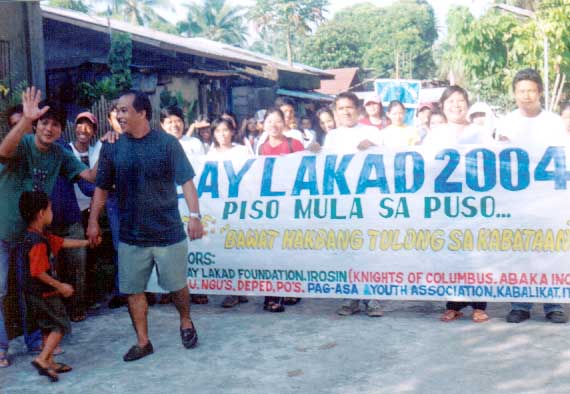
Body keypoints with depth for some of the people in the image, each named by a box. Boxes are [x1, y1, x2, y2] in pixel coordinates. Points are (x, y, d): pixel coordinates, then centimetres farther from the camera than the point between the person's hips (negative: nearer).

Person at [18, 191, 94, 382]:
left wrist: (87, 242, 21)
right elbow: (38, 273, -27)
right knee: (60, 326, -2)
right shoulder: (38, 243, -24)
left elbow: (62, 242, 17)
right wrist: (60, 286, -19)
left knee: (48, 327, 18)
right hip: (44, 293, -10)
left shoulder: (42, 237, 6)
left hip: (38, 293, 10)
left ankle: (49, 362, 26)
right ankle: (42, 359, -4)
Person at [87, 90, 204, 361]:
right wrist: (93, 221, 4)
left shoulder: (167, 143, -7)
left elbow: (186, 181, -10)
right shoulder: (111, 148, 2)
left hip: (169, 233, -3)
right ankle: (142, 342, 22)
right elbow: (102, 188, 7)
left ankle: (186, 323, 37)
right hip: (131, 235, 3)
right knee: (133, 290, 7)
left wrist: (195, 215, -19)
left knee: (177, 286, 10)